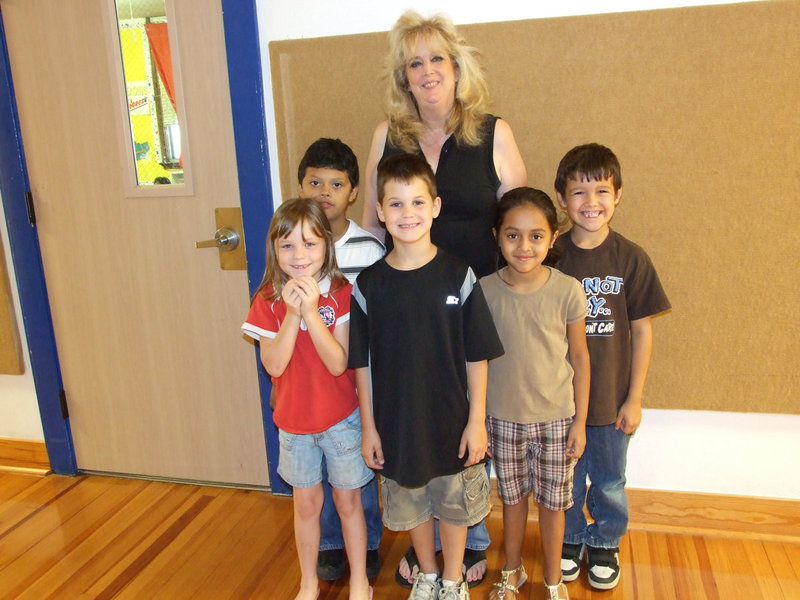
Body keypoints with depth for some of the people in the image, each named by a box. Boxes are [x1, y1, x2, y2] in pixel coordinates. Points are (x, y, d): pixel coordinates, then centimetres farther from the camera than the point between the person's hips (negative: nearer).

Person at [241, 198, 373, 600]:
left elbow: (338, 363, -22)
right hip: (294, 420, 2)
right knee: (306, 503, 17)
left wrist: (311, 311, -30)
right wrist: (292, 314, -28)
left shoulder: (342, 294, -14)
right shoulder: (268, 300, -8)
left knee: (348, 501, 12)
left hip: (341, 418, -2)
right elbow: (273, 364, -18)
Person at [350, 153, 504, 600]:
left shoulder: (459, 276, -10)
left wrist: (477, 420, -7)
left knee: (454, 504, 15)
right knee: (412, 504, 19)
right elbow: (362, 363, -1)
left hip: (452, 420, -1)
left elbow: (477, 357, -7)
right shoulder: (369, 285, -7)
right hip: (397, 422, 2)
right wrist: (369, 427, 0)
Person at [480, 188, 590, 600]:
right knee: (512, 495, 18)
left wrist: (580, 420, -1)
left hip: (556, 417, -1)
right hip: (502, 417, 1)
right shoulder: (485, 291, -10)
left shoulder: (568, 290, -12)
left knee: (552, 500, 14)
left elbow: (579, 356, -3)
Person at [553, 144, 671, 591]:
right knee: (566, 478, 18)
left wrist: (634, 399, -4)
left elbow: (642, 331, -4)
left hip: (611, 397, 0)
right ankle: (571, 540, 42)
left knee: (609, 482, 17)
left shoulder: (631, 259, -10)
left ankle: (605, 544, 41)